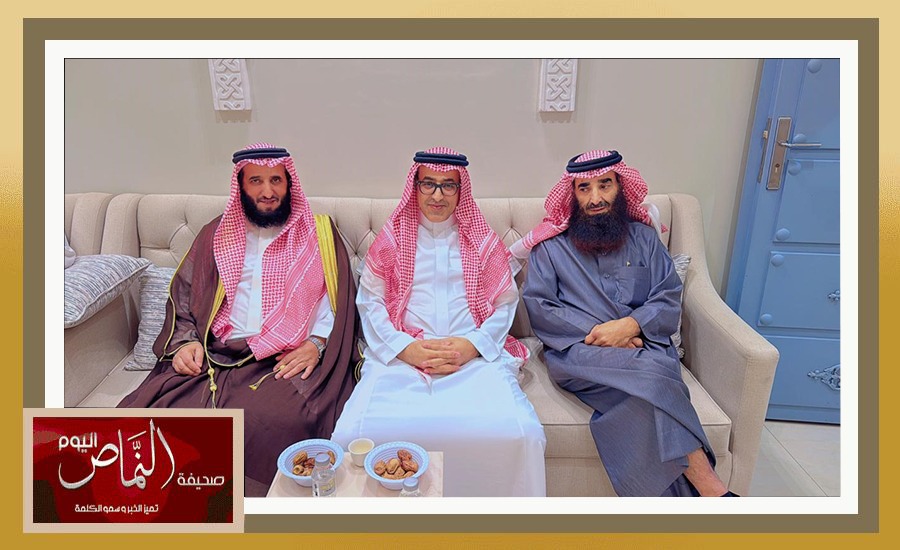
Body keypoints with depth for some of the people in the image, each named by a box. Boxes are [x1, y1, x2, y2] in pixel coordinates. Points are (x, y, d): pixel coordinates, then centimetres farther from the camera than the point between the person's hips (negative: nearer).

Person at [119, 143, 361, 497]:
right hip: (214, 357, 4)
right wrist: (185, 341, 2)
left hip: (290, 362, -3)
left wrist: (316, 343, -11)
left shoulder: (318, 233, 13)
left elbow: (337, 299, 5)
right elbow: (182, 296, 20)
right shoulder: (216, 235, 21)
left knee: (273, 424, -34)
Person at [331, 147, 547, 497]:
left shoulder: (483, 240, 16)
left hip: (475, 357, 0)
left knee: (518, 434, -29)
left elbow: (505, 304, 11)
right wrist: (404, 348, -7)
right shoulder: (391, 237, 16)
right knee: (354, 433, -28)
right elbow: (369, 301, 9)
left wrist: (472, 346, -7)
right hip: (401, 358, 0)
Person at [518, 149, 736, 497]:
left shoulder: (643, 237, 17)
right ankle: (709, 487, -24)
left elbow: (669, 299, 8)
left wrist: (629, 325, -13)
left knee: (643, 392, -34)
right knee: (649, 376, -32)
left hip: (642, 344, 2)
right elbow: (537, 306, 0)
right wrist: (597, 333, -10)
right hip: (577, 351, -2)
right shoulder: (551, 244, 10)